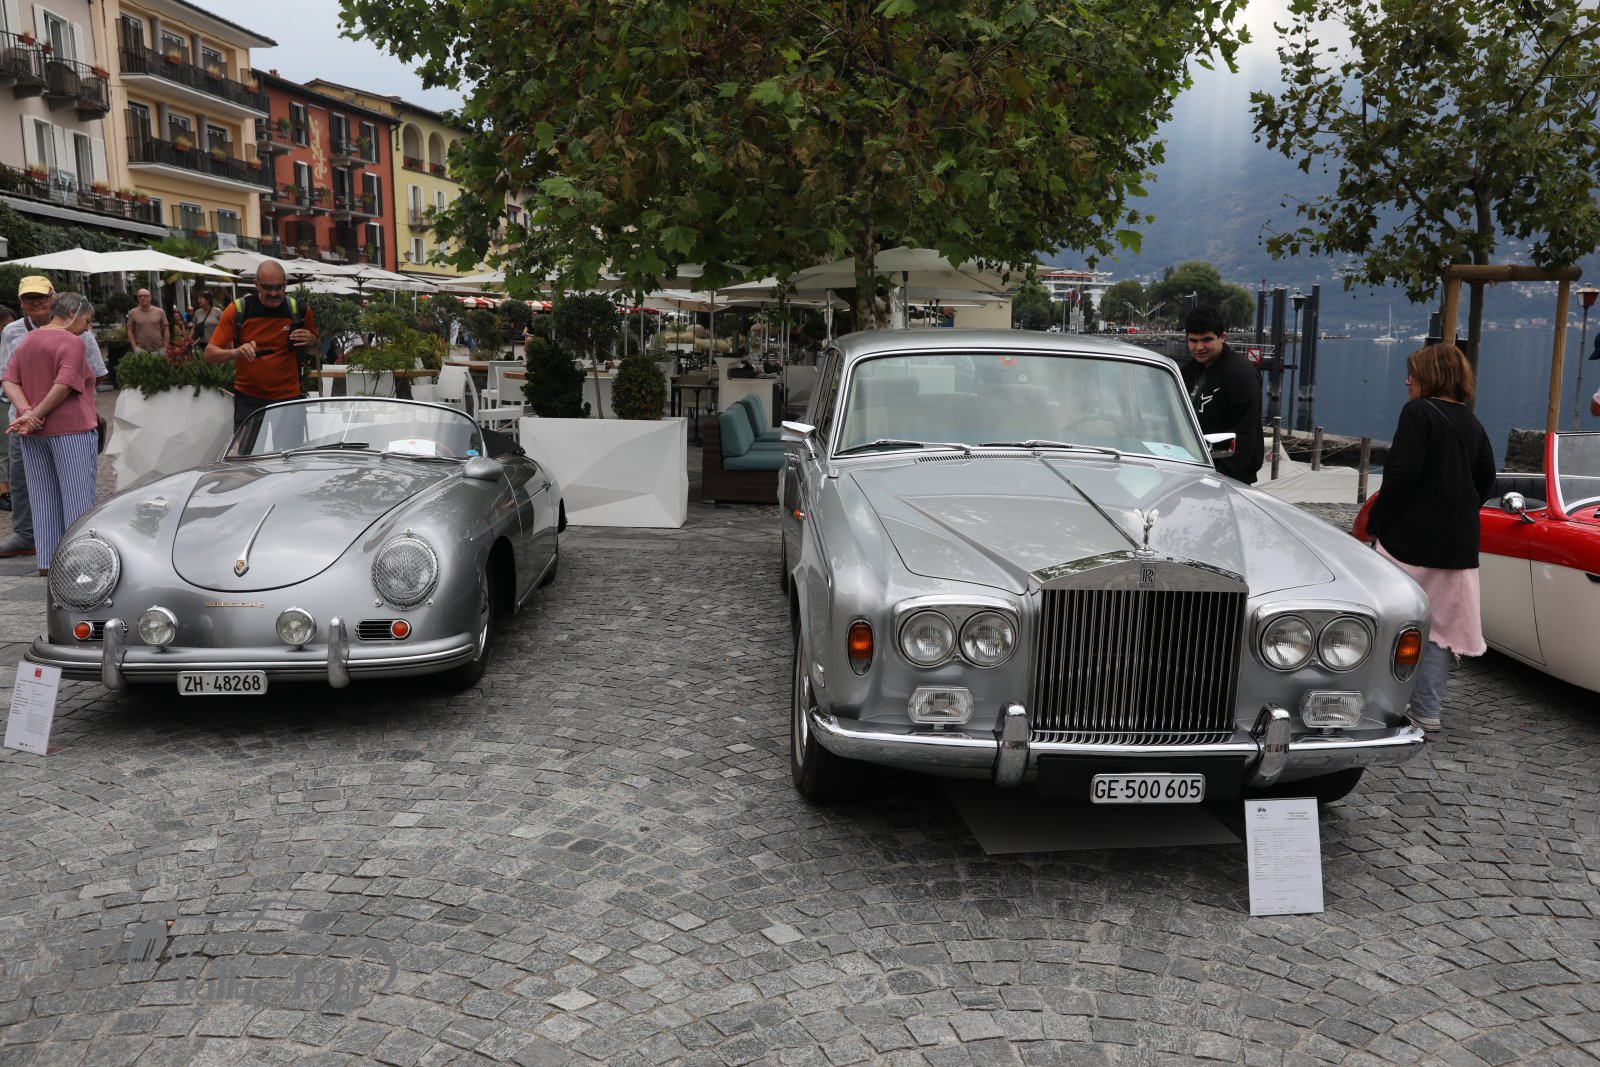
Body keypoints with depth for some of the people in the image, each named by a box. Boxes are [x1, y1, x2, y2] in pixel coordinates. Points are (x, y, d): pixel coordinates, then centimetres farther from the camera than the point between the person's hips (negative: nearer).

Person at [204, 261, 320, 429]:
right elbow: (209, 354, -3)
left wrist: (312, 341, -9)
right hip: (248, 400, 0)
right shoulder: (237, 310, -3)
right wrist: (235, 352, -24)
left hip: (288, 398, 1)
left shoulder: (300, 311, 0)